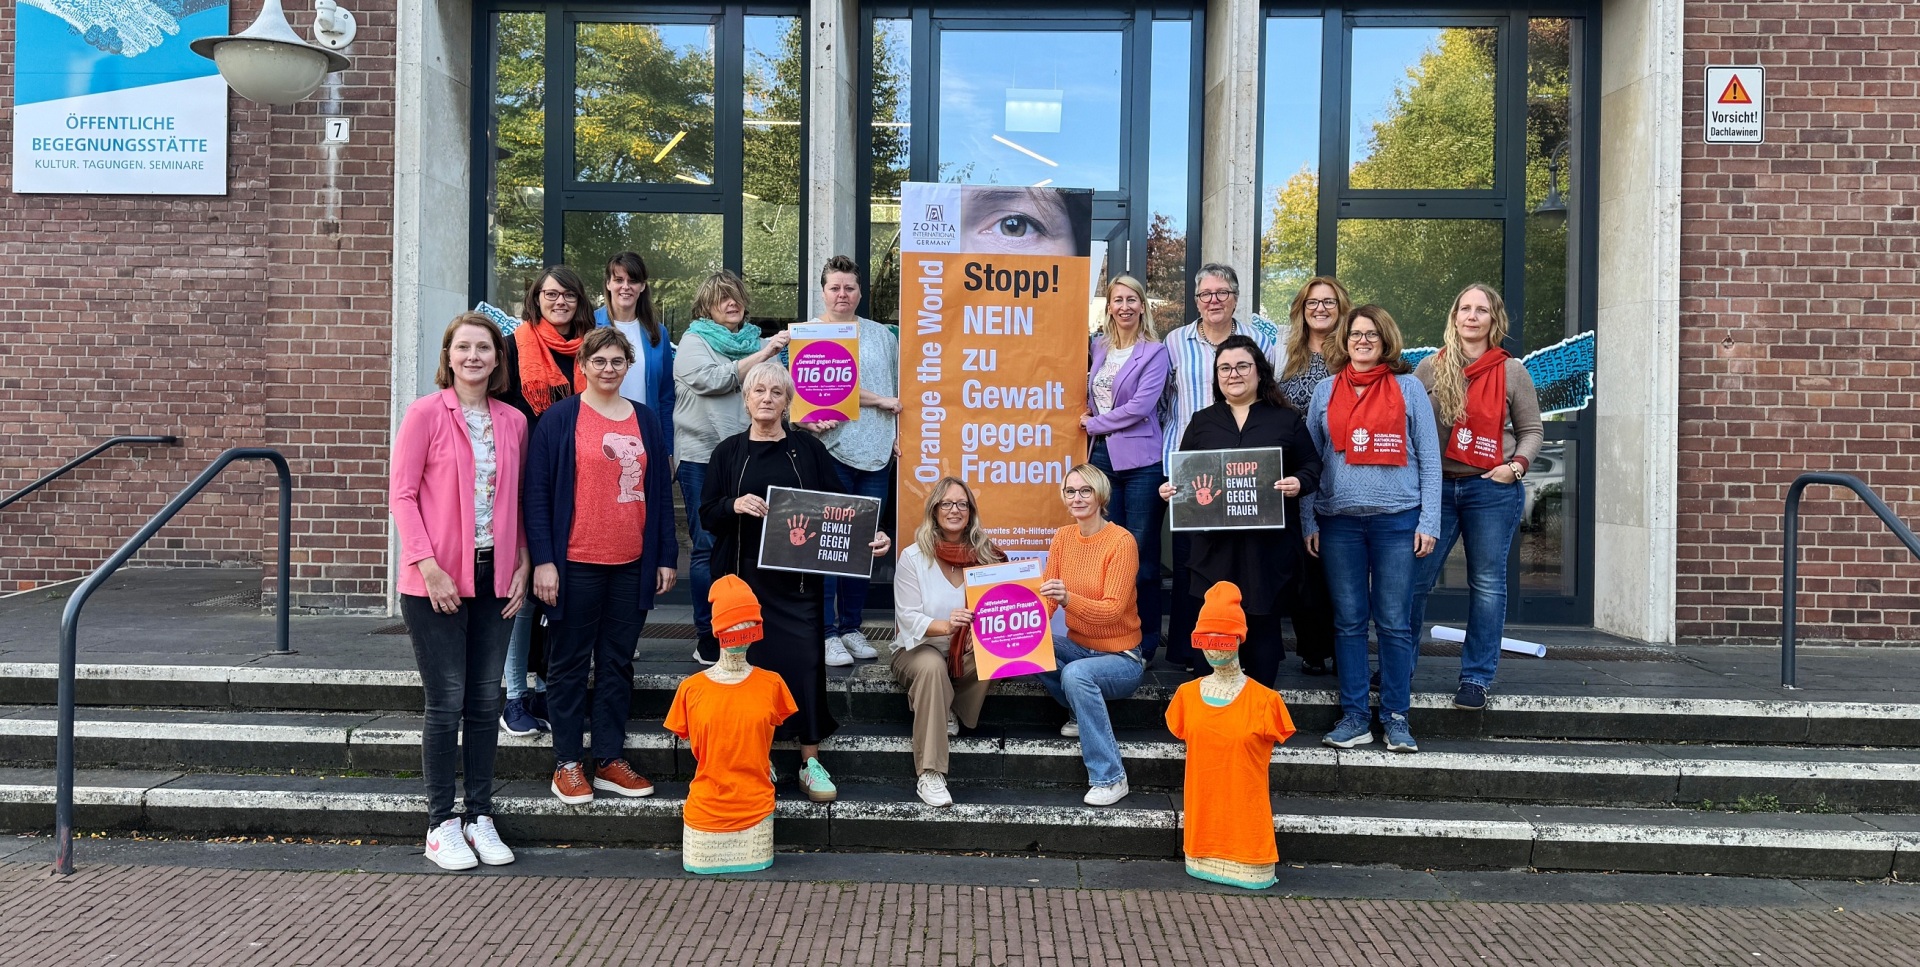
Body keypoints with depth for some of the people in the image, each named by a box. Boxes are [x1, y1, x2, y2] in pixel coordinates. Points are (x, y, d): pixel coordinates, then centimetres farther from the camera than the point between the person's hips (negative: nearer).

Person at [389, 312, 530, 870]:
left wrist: (522, 566, 3)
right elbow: (402, 494, -7)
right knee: (446, 703, 0)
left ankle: (480, 818, 21)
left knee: (485, 701, 10)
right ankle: (441, 825, 13)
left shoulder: (513, 422, 8)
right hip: (437, 581, -4)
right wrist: (428, 566, -14)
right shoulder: (426, 414, -4)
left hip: (495, 578, 4)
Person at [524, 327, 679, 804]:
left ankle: (611, 760, 20)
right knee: (571, 662, 6)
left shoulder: (646, 420, 10)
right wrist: (543, 560, -12)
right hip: (576, 563, -4)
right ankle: (568, 763, 16)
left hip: (632, 564, 4)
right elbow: (538, 492, -6)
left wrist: (666, 556, 9)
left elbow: (660, 491, 12)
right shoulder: (559, 419, -3)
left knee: (618, 662, 11)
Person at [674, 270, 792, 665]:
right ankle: (708, 638, 5)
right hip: (703, 457, -4)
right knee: (708, 547, -1)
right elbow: (712, 379, -15)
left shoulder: (755, 340, 15)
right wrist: (762, 354, -15)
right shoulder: (694, 341, 3)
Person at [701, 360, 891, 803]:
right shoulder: (728, 452, 7)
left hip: (798, 578, 0)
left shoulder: (808, 450, 6)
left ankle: (811, 761, 8)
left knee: (804, 661, -3)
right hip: (744, 576, 1)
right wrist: (734, 505, -16)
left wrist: (869, 537, -11)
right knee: (751, 662, 2)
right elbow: (706, 515, 5)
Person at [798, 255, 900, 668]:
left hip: (876, 452, 4)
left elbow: (898, 387, 19)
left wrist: (900, 430, 5)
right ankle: (826, 631, 3)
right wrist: (880, 401, -7)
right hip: (831, 450, -4)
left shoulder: (882, 335, 16)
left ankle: (851, 626, 18)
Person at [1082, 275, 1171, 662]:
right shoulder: (1099, 347, 14)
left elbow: (1141, 405, -12)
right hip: (1103, 458, 5)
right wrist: (1089, 419, 7)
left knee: (1141, 553, -2)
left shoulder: (1155, 351, -2)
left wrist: (1095, 425, -5)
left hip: (1140, 460, -5)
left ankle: (1145, 643, 7)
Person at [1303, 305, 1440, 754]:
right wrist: (1308, 522, 4)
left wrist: (1429, 522, -3)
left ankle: (1396, 717, 10)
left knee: (1394, 623, 1)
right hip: (1339, 520, 2)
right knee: (1348, 621, 5)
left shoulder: (1408, 388, 5)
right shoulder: (1326, 390, 10)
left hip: (1396, 519, -2)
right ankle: (1354, 717, 12)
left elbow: (1429, 459, 4)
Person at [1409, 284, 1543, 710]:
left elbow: (1531, 430, 10)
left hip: (1492, 490, -1)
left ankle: (1476, 678, 12)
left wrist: (1517, 465, -6)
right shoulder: (1431, 368, 6)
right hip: (1436, 486, 1)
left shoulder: (1512, 371, 5)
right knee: (1415, 578, 1)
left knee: (1487, 583, 3)